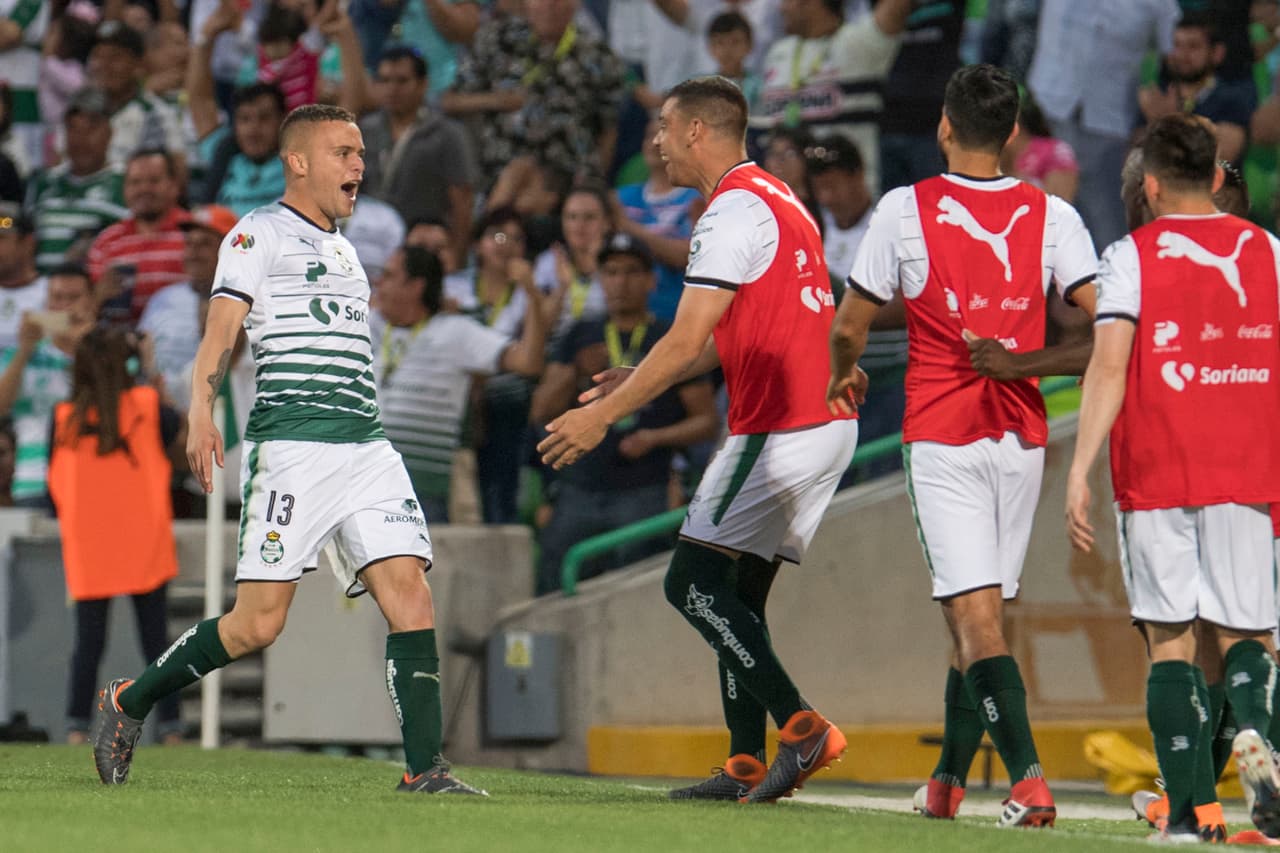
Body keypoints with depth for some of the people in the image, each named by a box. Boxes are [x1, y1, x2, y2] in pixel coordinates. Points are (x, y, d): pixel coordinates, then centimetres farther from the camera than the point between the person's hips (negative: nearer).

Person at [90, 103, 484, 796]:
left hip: (366, 447, 7)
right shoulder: (259, 234, 2)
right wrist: (200, 409, -27)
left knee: (410, 595, -10)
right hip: (290, 446, -7)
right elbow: (221, 328, -10)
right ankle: (129, 702, 11)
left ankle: (424, 770, -12)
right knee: (257, 624, -9)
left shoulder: (342, 251, 25)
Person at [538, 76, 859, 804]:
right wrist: (636, 382, 25)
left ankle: (802, 726, -14)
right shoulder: (776, 199, 19)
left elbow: (687, 341, -15)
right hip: (825, 424, 10)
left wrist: (604, 415, -9)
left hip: (780, 429, -10)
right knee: (737, 593, 11)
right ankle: (748, 766, 8)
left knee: (694, 581, -7)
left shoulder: (735, 210, -12)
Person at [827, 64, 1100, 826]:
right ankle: (949, 779, 24)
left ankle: (1028, 777, -25)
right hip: (1021, 440, 3)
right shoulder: (1052, 215, 1)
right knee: (981, 617, 15)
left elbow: (850, 327, 5)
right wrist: (1029, 362, 9)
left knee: (975, 616, -9)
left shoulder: (906, 209, -4)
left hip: (942, 440, -3)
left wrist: (842, 377, 26)